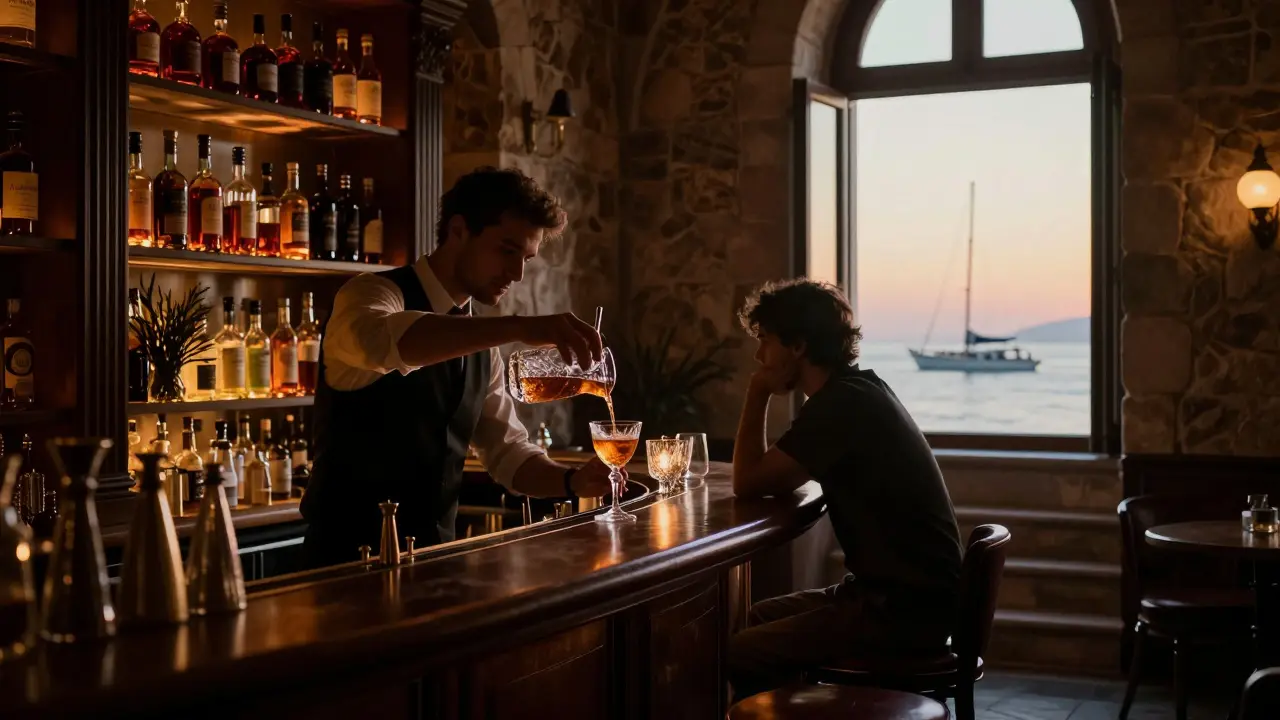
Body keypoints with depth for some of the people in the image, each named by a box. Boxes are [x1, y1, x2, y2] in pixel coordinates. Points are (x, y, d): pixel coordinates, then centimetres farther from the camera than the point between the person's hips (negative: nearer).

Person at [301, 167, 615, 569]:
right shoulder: (374, 296, -10)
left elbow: (505, 451, 15)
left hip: (434, 557, 6)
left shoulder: (480, 345, 11)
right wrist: (520, 327, -42)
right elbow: (381, 340, -34)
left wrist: (572, 481, -4)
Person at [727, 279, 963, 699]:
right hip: (902, 593, 10)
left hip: (906, 610, -10)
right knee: (751, 623, 17)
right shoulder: (856, 390, 12)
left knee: (740, 654, -15)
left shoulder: (843, 403, -18)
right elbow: (781, 483, 16)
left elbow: (748, 482, -15)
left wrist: (757, 392, -5)